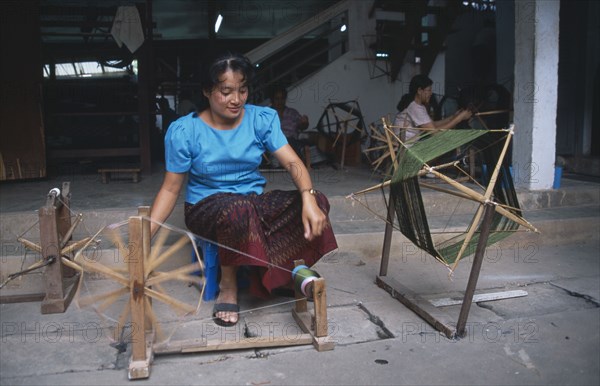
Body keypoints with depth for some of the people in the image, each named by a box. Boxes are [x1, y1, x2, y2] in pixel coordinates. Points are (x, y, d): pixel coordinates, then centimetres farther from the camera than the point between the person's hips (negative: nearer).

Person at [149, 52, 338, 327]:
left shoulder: (262, 119, -3)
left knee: (317, 201, -21)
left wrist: (308, 198, -34)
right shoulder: (185, 131, -9)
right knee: (239, 209, -40)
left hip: (255, 202, 4)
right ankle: (228, 284, -15)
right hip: (206, 207, -3)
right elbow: (170, 189, -6)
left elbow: (292, 162, -13)